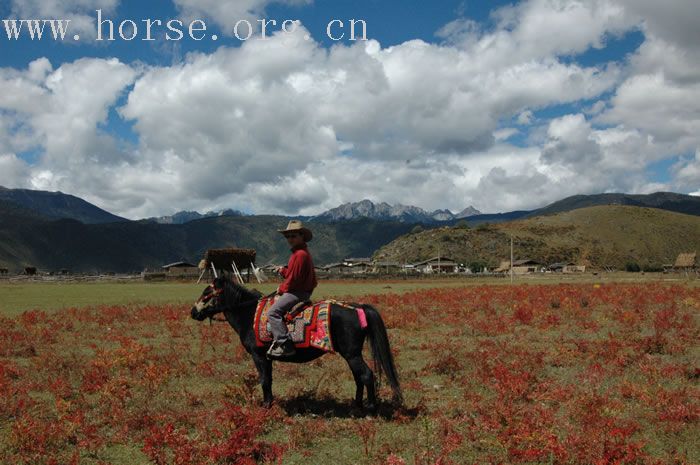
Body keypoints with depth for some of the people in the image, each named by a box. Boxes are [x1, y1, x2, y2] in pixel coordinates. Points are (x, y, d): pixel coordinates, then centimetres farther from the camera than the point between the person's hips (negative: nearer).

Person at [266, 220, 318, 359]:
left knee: (273, 312, -20)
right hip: (302, 291, 12)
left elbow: (294, 278, -20)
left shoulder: (300, 254, -17)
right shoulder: (302, 252, 17)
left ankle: (285, 345, -26)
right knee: (275, 301, 24)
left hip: (297, 292, -12)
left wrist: (282, 289, -7)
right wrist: (283, 271, 7)